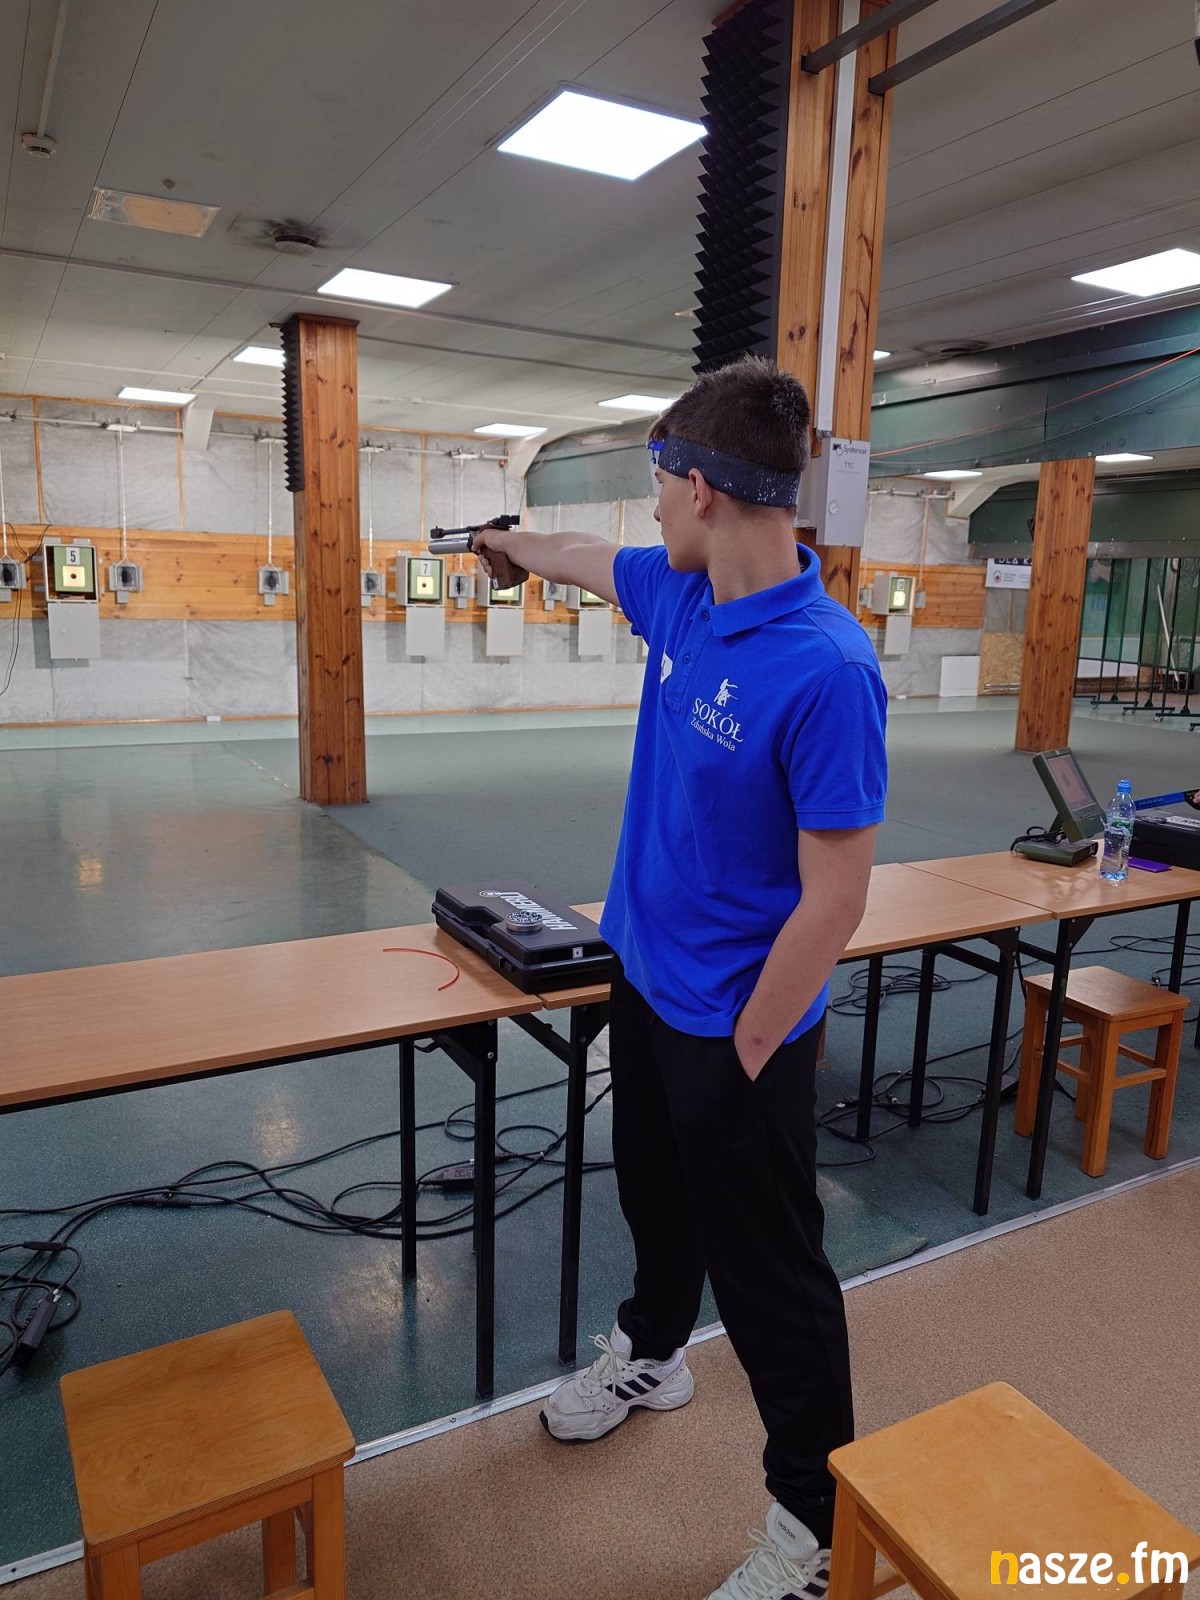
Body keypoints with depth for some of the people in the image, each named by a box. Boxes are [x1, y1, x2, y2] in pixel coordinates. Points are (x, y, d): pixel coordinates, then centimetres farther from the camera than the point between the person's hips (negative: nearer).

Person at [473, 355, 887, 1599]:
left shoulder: (825, 670, -29)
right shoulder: (680, 594, -3)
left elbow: (835, 899, -26)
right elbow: (590, 561, 20)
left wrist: (743, 1058, -17)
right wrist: (516, 544, 39)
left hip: (739, 1027, -8)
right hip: (643, 979, 8)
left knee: (770, 1274, 11)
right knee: (656, 1195, 29)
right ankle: (651, 1353, 57)